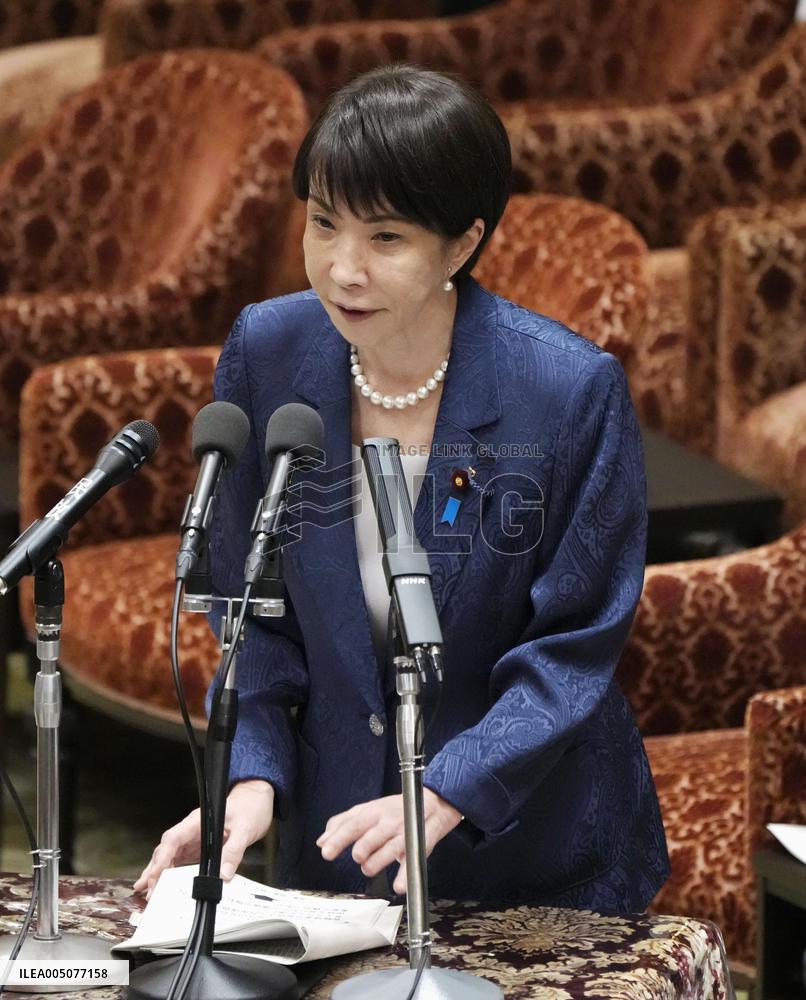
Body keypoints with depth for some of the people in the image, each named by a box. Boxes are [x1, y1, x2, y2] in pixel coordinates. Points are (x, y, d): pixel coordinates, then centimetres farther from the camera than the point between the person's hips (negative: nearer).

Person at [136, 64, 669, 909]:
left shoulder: (574, 389, -20)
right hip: (335, 830, 3)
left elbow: (575, 647, -15)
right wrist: (251, 777, -15)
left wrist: (445, 797, -27)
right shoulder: (265, 354, -9)